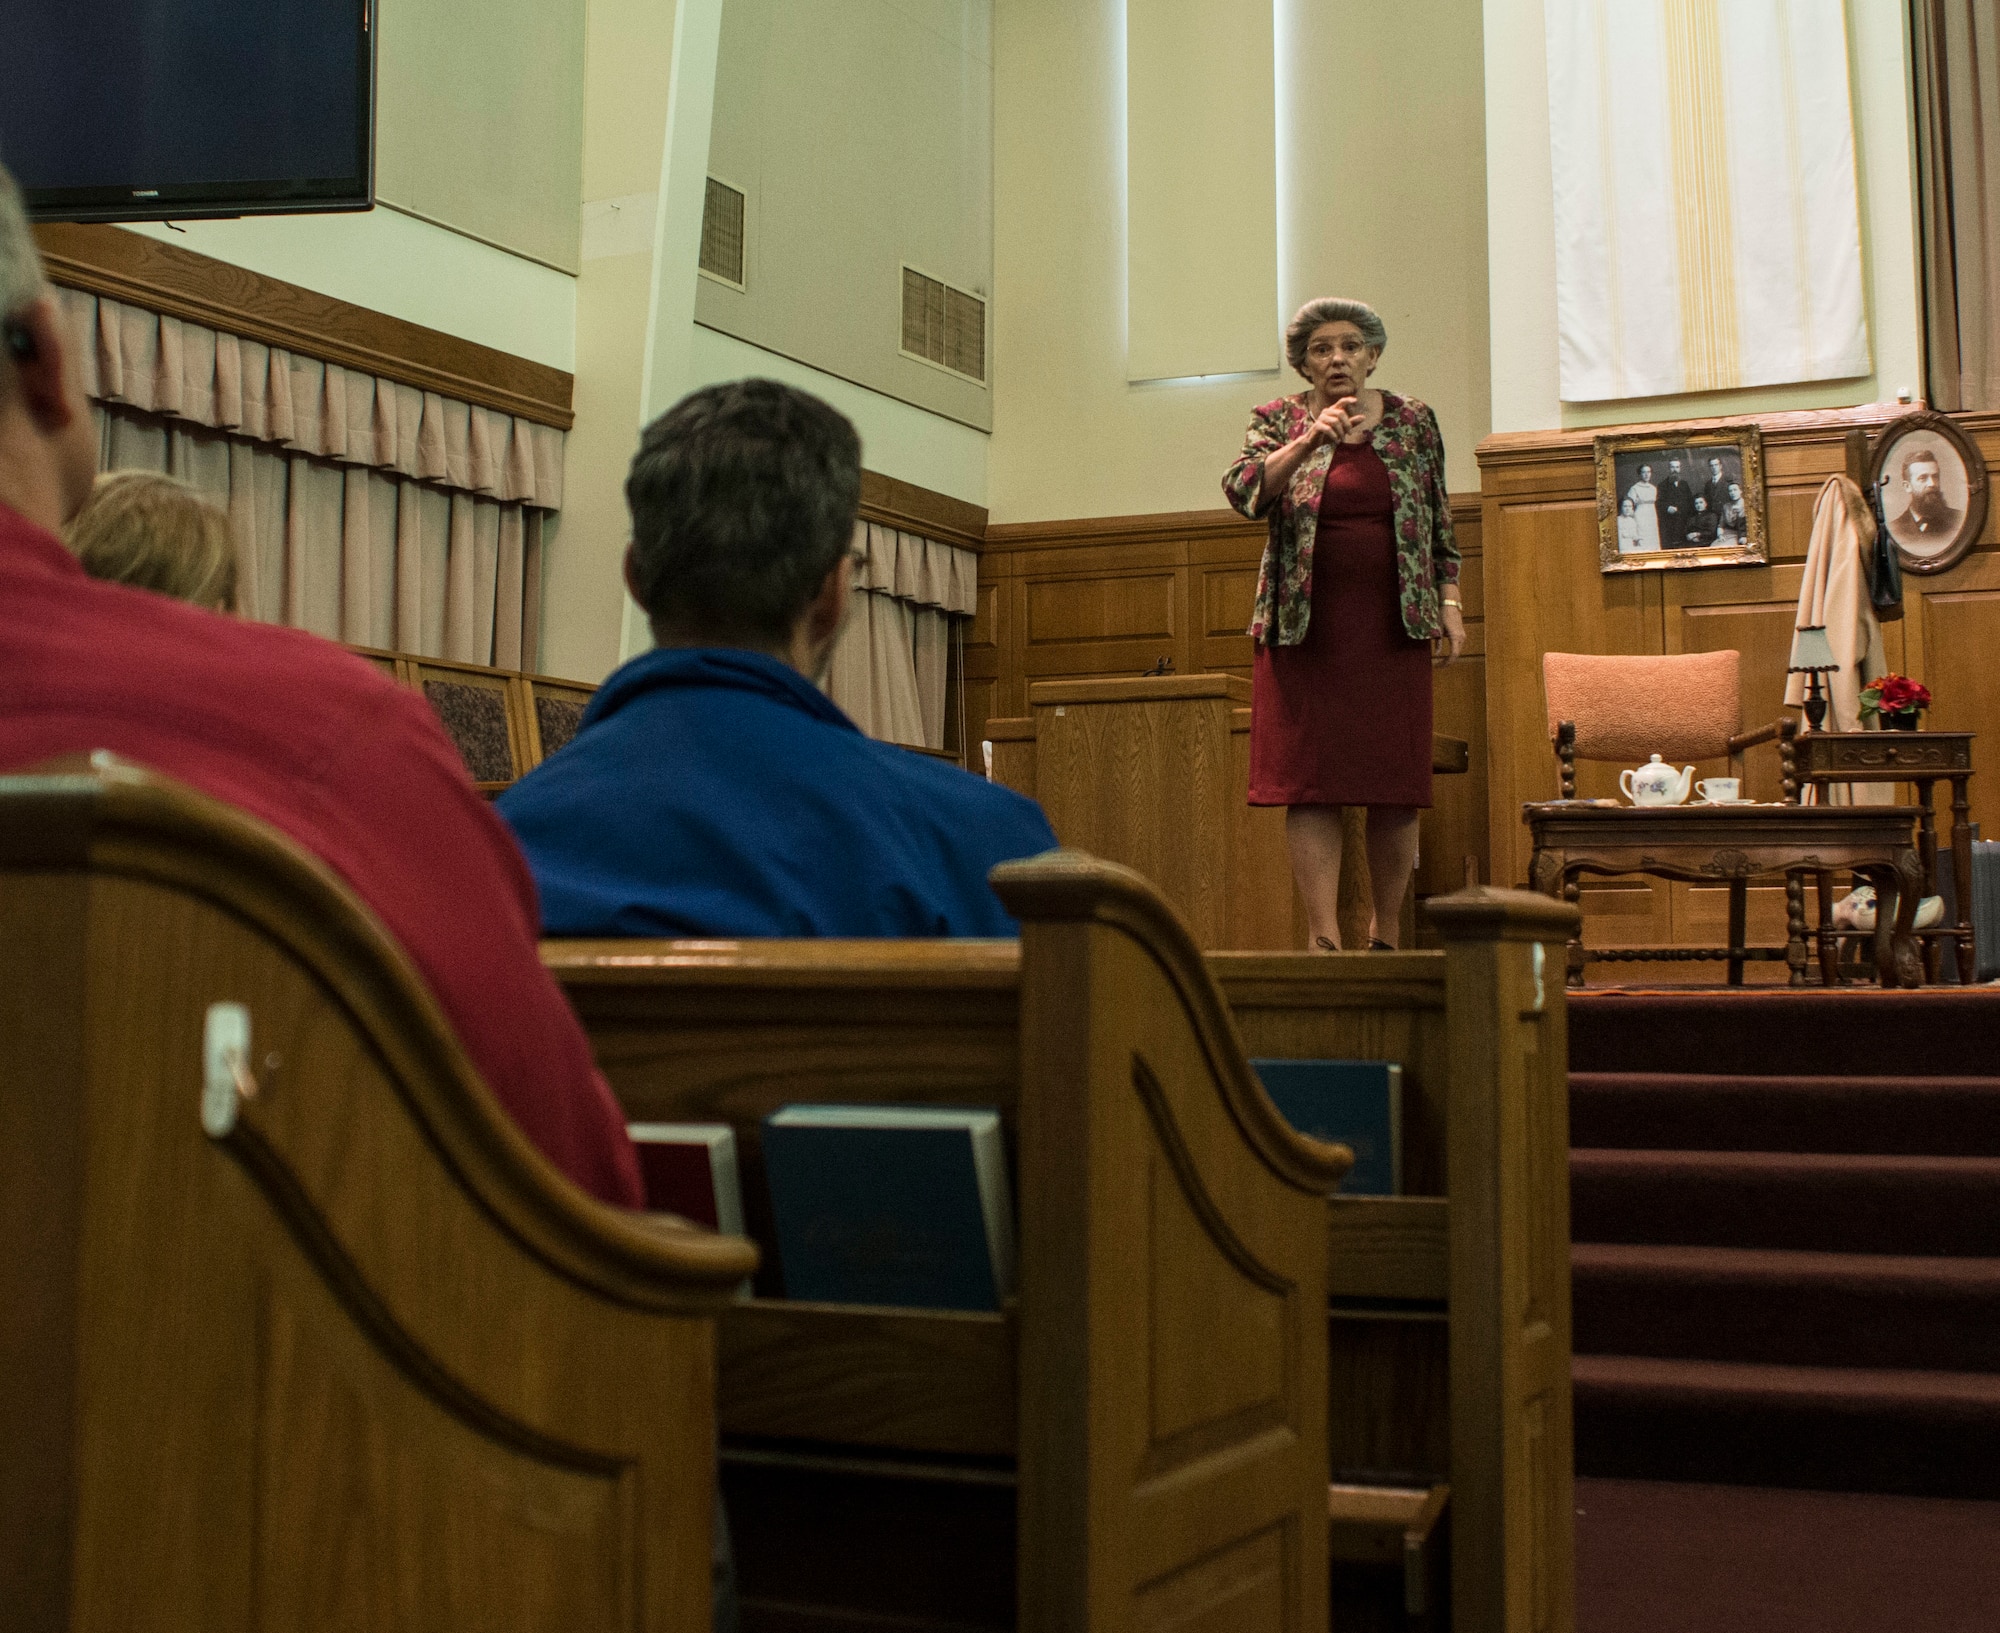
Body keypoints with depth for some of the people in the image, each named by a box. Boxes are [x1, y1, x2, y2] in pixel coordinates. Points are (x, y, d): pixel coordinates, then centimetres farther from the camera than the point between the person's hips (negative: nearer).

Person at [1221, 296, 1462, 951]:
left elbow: (1440, 522, 14)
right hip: (1306, 625, -1)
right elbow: (1242, 490, -11)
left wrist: (1449, 602, 6)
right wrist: (1310, 440, -21)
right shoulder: (1279, 420, 6)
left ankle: (1386, 935, 13)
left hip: (1393, 624, 1)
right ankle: (1325, 939, -7)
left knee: (1397, 784, 1)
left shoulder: (1413, 421, 10)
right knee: (1311, 781, -7)